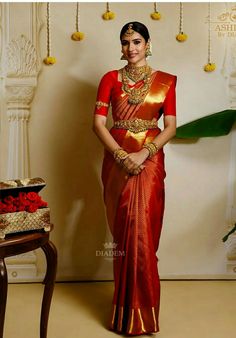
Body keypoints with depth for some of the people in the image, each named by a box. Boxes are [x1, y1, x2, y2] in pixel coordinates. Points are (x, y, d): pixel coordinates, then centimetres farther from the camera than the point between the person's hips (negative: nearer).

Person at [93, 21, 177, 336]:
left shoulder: (165, 80, 4)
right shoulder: (110, 79, 5)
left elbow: (170, 127, -1)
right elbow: (98, 123, -2)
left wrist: (143, 154, -14)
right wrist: (122, 155, -15)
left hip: (150, 161, -1)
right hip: (117, 161, 1)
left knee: (143, 231, -4)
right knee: (123, 231, 5)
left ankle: (141, 306, 12)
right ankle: (128, 307, 20)